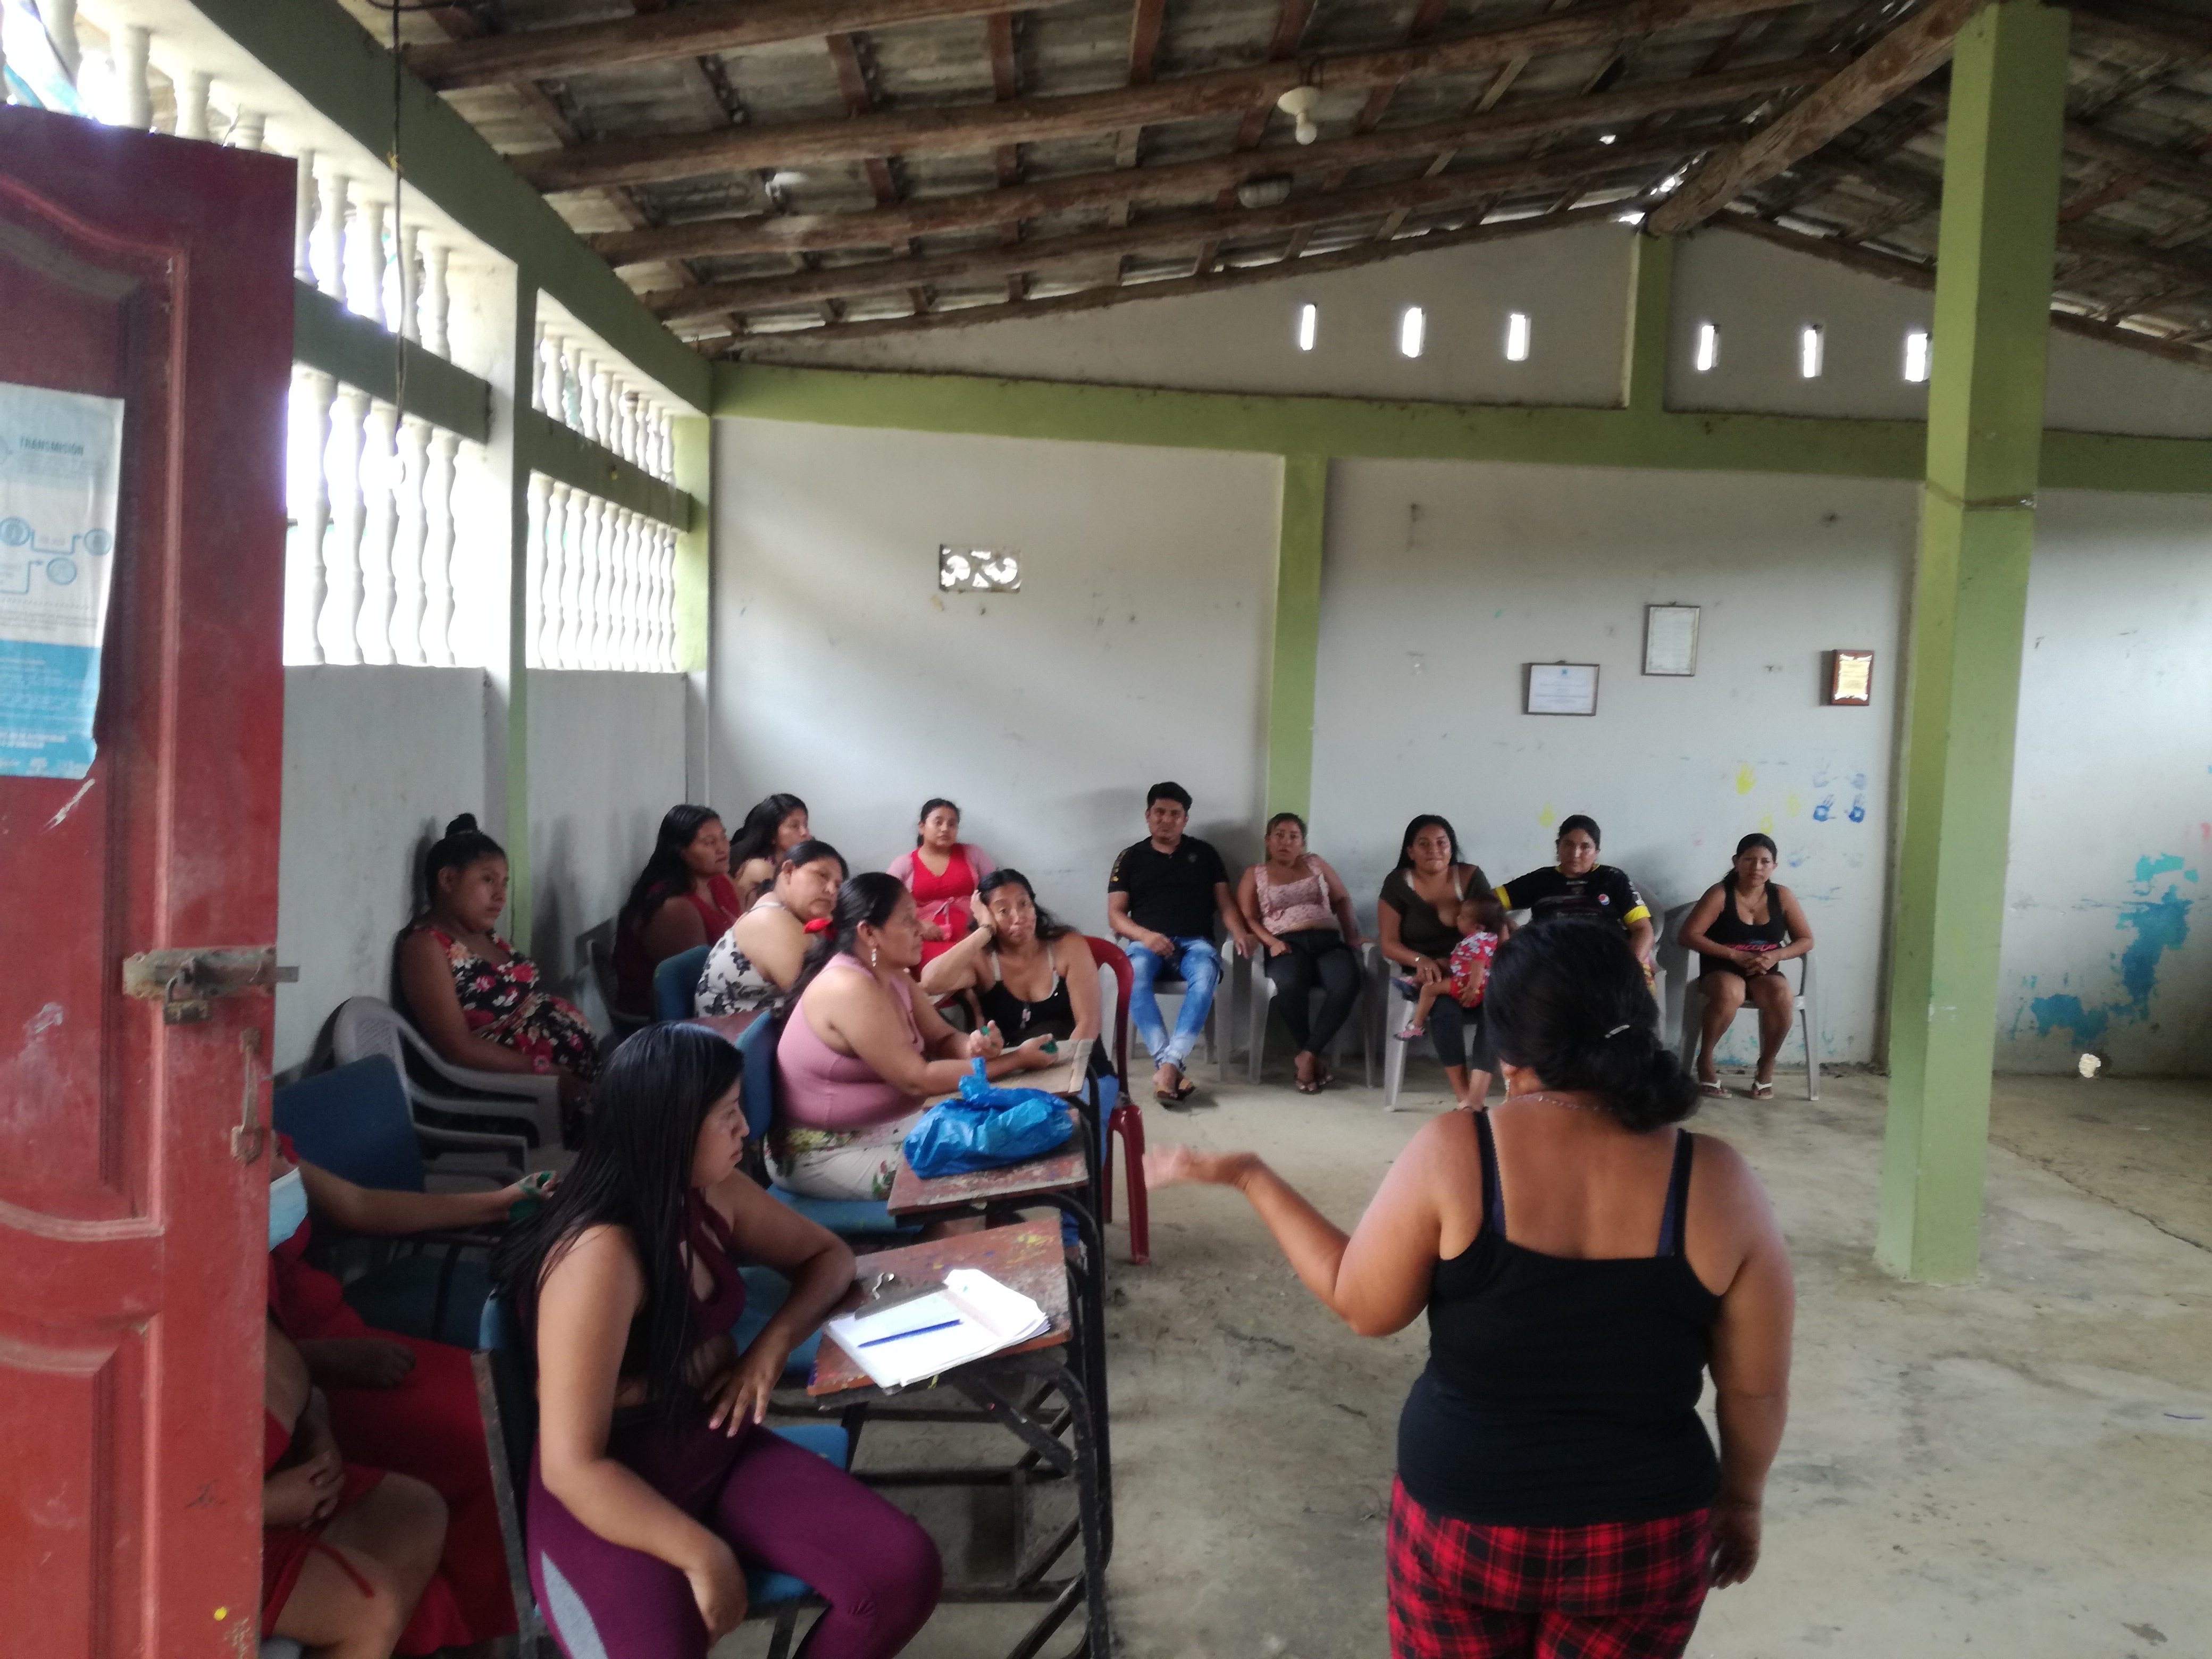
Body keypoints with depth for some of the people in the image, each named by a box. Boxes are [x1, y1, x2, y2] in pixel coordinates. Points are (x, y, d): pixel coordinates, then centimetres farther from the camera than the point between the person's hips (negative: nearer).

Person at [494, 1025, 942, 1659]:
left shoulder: (713, 1194, -2)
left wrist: (771, 1345, -5)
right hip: (610, 1502, -7)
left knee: (904, 1572, -11)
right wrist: (703, 1556, -21)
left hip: (723, 1454, 7)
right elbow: (572, 1466, -25)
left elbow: (826, 1255, 14)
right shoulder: (600, 1255, -25)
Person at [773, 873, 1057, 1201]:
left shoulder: (894, 977, 4)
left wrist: (972, 1046, -15)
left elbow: (943, 1040, 9)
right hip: (827, 1152, -9)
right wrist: (1015, 1059, -20)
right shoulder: (850, 988, -26)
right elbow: (917, 1080, -26)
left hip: (889, 1126, 9)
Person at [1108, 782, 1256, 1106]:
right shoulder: (1131, 857, 14)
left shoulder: (1204, 853, 17)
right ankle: (1167, 1064, -43)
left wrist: (1239, 932, -9)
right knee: (1134, 976, -37)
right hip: (1147, 942, 0)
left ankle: (1168, 1064, -45)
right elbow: (1115, 914, 7)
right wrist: (1144, 936, -14)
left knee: (1205, 976, -37)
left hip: (1194, 942, 0)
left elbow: (1224, 902, 13)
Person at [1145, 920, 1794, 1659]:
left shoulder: (1454, 1152, -18)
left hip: (1463, 1520, 0)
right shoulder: (1717, 1181, -14)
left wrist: (1249, 1176, 2)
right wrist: (1740, 1500, 14)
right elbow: (1756, 1389, -4)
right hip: (1642, 1537, 1)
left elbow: (1363, 1304, -7)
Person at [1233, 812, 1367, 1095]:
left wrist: (1352, 936, 8)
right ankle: (1313, 1057, -19)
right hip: (1287, 944, -2)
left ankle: (1307, 1054, -27)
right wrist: (1272, 943, -11)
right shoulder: (1255, 874, 18)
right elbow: (1248, 918, 7)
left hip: (1328, 941, 2)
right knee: (1289, 984, -40)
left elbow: (1342, 900, 24)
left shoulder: (1316, 864, 25)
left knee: (1347, 983, -35)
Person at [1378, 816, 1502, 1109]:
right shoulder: (1398, 883, -1)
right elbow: (1389, 943, -3)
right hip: (1424, 974, -2)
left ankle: (1474, 1100, -38)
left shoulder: (1471, 877, 3)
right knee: (1444, 1002, -35)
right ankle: (1464, 1099, -33)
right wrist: (1421, 960, -24)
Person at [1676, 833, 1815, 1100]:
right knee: (1730, 993, -39)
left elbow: (1806, 940, 9)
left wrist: (1775, 955, -11)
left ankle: (1766, 1065, -7)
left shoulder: (1782, 896, 3)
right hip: (1721, 971, -3)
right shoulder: (1720, 894, -8)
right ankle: (1705, 1059, -15)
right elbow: (1688, 935, -14)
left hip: (1764, 973, 3)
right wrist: (1734, 955, -19)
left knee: (1783, 997, -31)